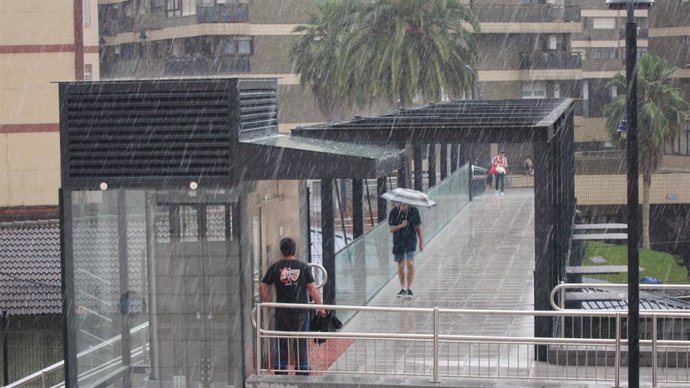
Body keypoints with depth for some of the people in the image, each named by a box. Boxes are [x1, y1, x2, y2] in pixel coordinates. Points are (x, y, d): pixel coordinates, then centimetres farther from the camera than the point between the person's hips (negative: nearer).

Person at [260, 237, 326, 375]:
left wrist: (267, 302, 15)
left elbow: (262, 287, 0)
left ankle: (280, 369, 13)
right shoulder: (303, 267, -4)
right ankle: (302, 370, 13)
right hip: (301, 311, -1)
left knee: (281, 342, 10)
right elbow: (313, 290, -4)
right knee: (301, 342, 9)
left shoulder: (275, 267, -1)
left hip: (282, 311, 1)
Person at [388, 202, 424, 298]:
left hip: (410, 241, -1)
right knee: (401, 266, 8)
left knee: (410, 264, -17)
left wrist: (421, 242, 4)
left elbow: (418, 227, 4)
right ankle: (403, 289, 23)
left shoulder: (414, 211, -5)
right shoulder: (393, 212, -6)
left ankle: (409, 289, -10)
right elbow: (391, 229, -7)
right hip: (398, 242, 1)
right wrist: (400, 226, -26)